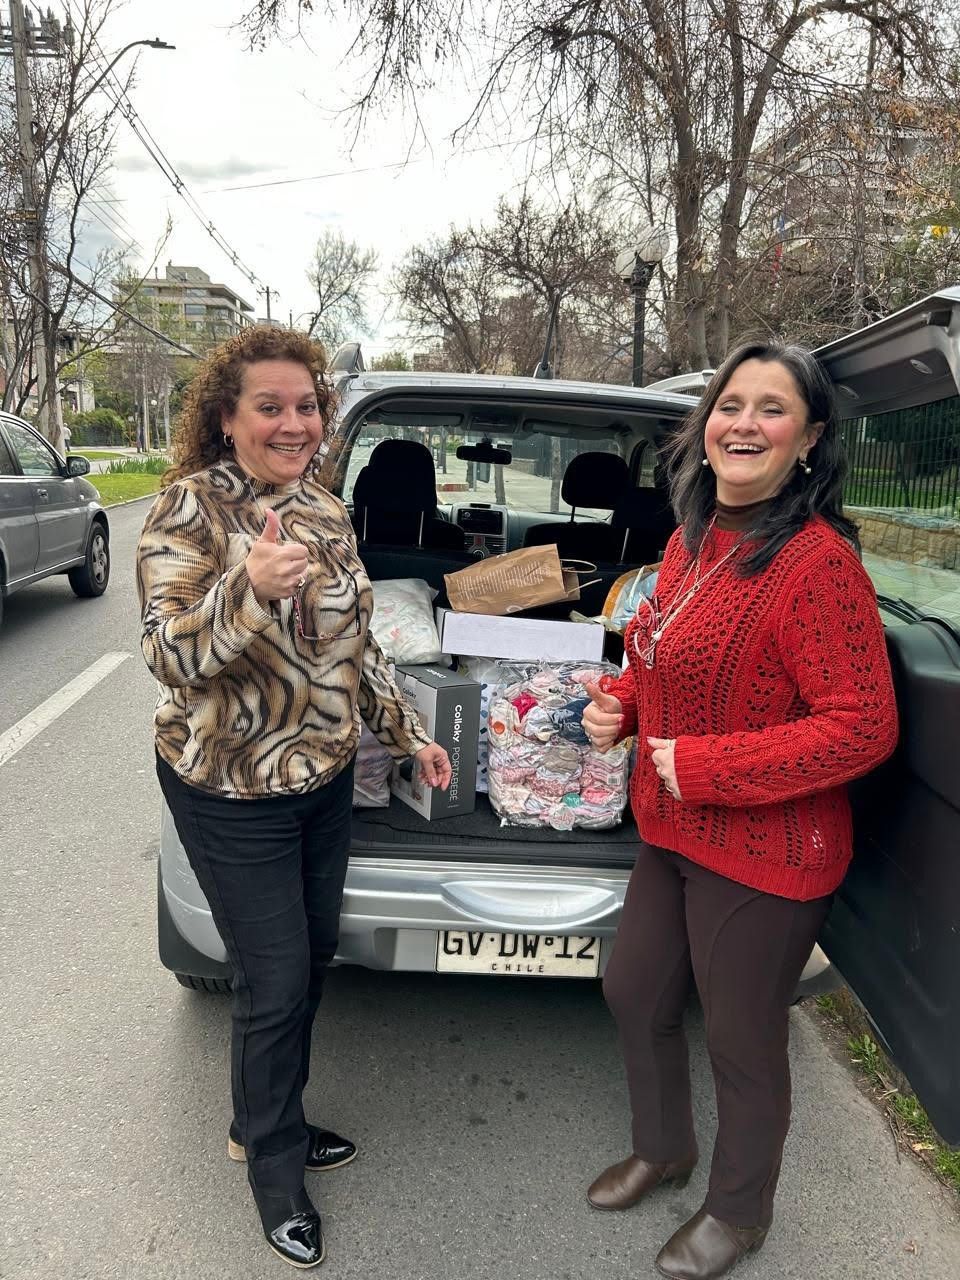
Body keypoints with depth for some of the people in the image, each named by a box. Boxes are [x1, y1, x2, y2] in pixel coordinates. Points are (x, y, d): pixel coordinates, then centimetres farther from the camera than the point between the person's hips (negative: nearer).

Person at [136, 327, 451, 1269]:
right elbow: (170, 654, -20)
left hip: (325, 775, 7)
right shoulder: (190, 509, -14)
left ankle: (269, 1121, 43)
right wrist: (248, 588, -37)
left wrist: (408, 734, 12)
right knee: (276, 981, 3)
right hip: (232, 791, -6)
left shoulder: (328, 512, 5)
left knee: (315, 955, 18)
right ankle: (272, 1163, 31)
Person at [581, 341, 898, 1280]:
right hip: (673, 832, 8)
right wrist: (620, 704, -2)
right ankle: (662, 1148, 52)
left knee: (741, 1040, 13)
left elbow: (862, 727, -25)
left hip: (765, 855, -8)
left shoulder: (817, 561, -23)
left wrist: (703, 767, -23)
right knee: (633, 993, 23)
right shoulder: (693, 540, 3)